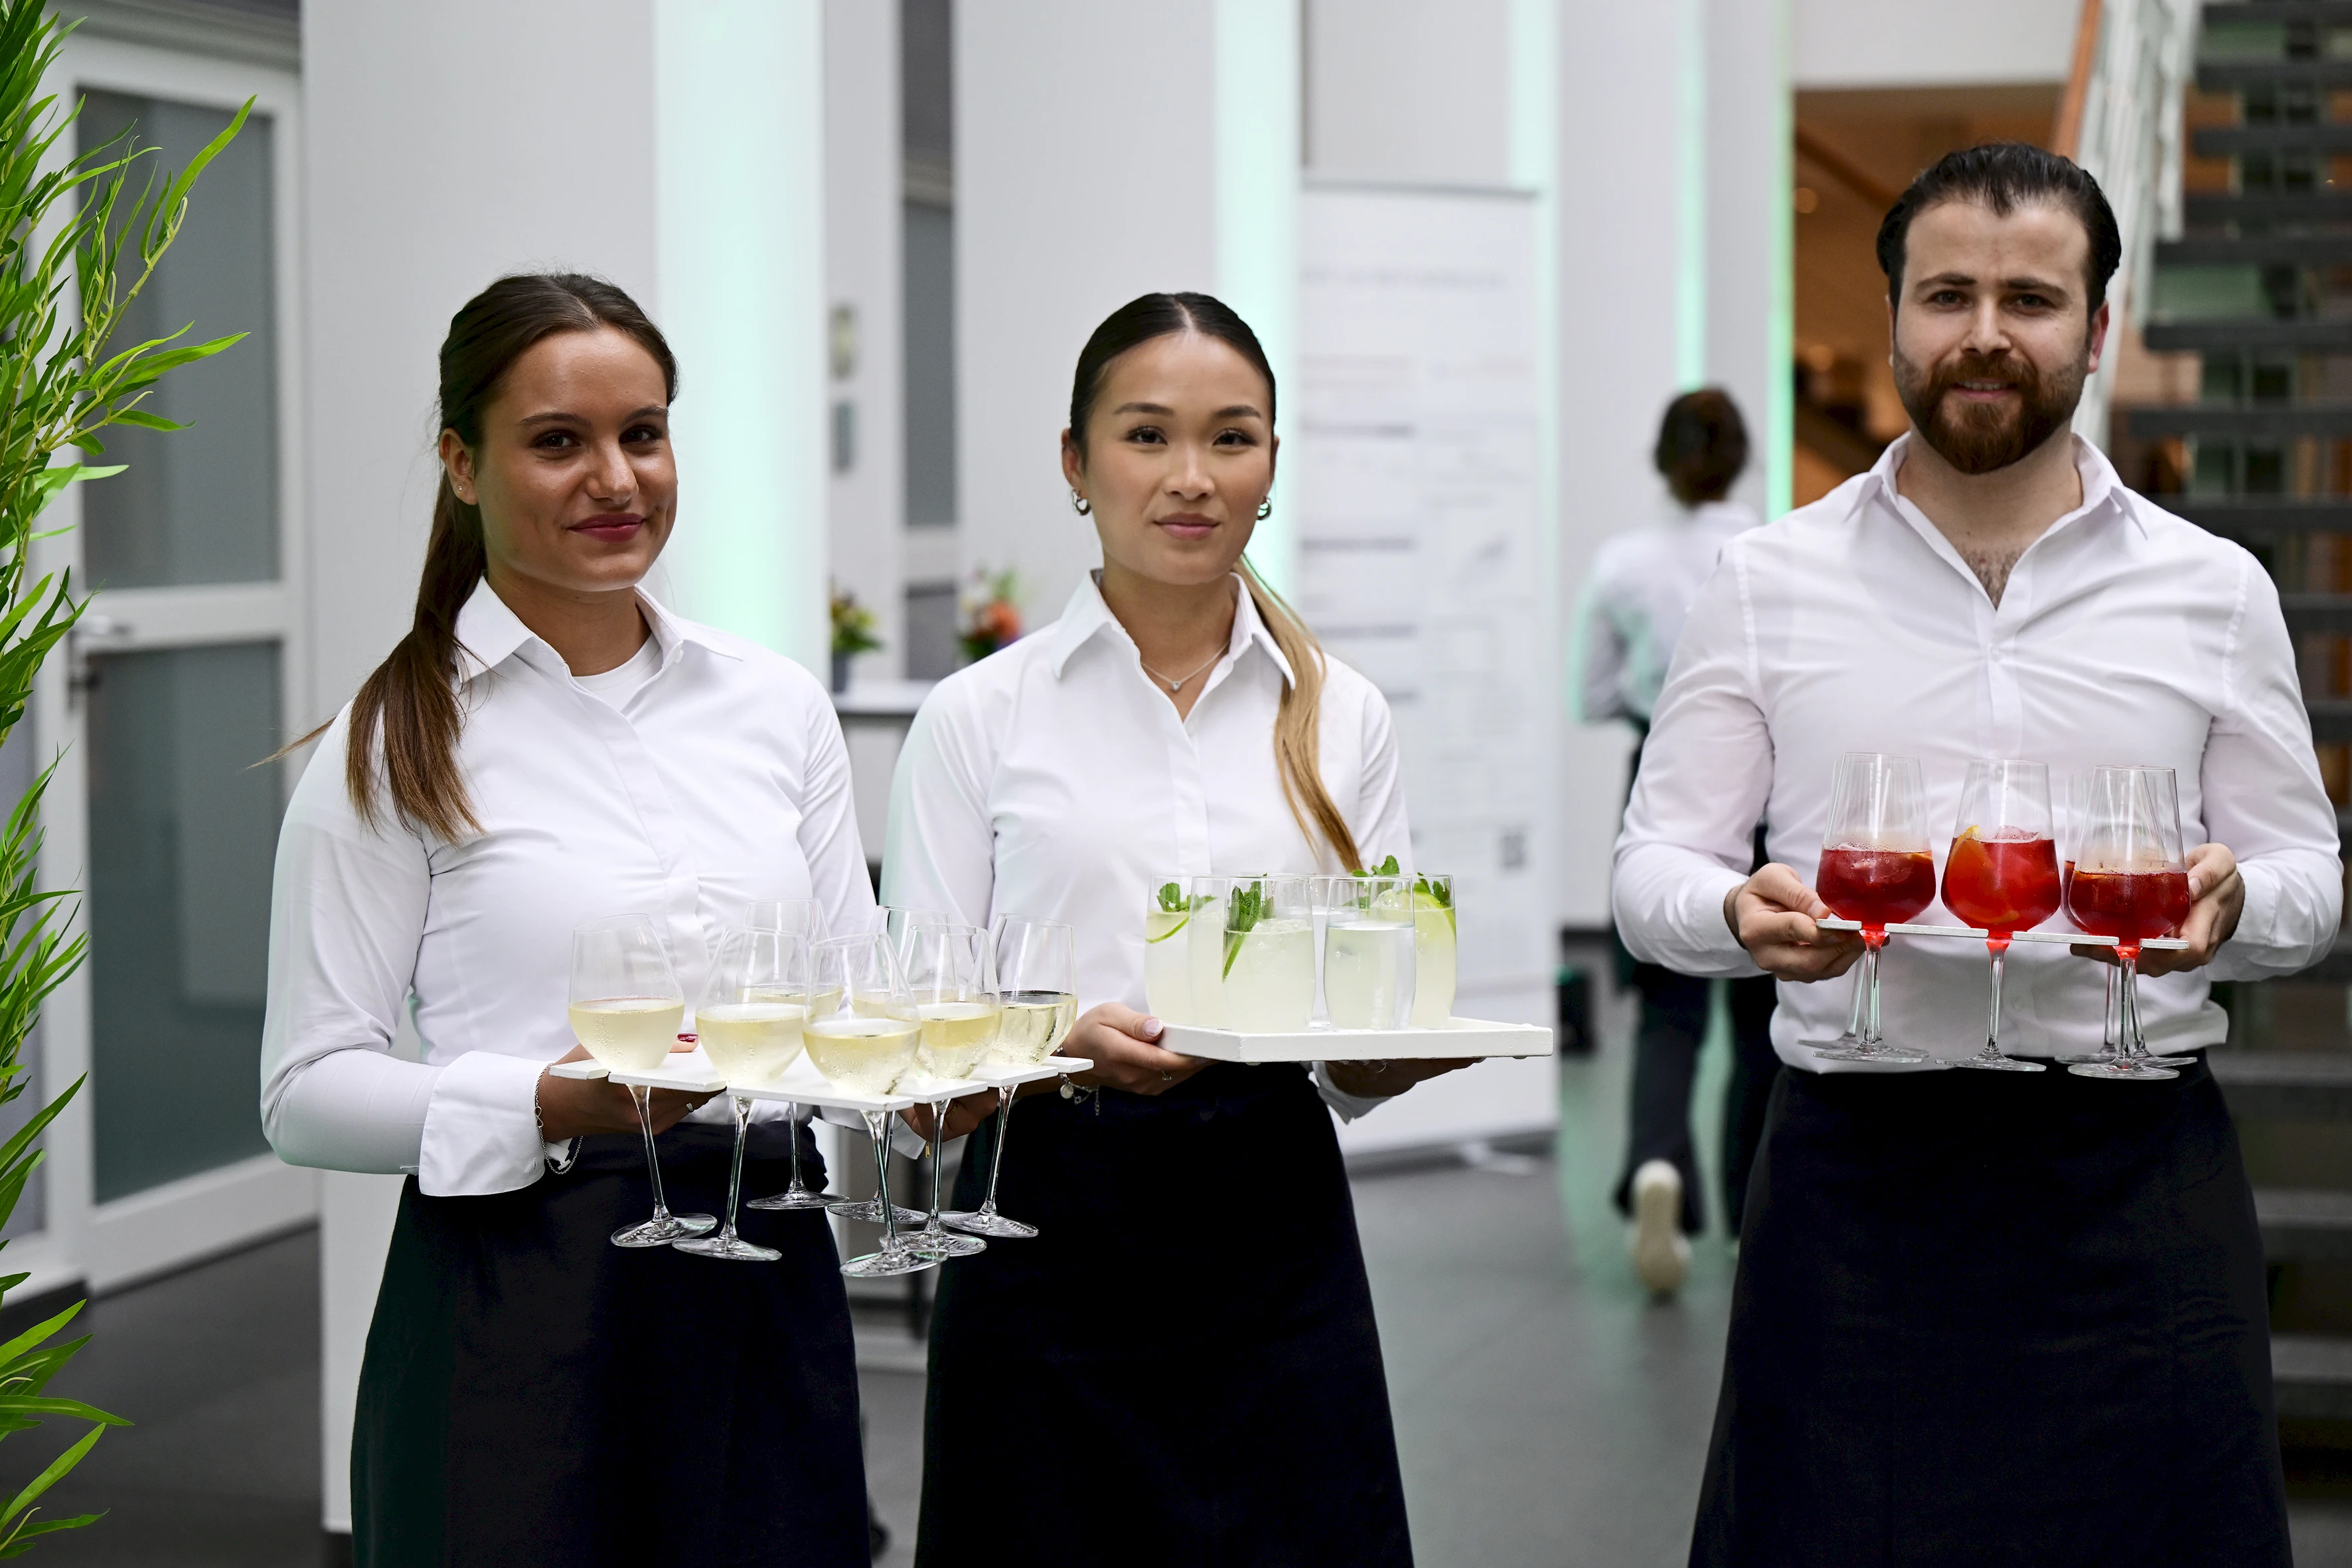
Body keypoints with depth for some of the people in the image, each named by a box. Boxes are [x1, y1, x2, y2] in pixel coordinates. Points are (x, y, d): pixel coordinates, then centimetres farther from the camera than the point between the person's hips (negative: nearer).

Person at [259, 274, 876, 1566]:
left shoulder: (777, 706, 9)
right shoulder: (397, 745, -3)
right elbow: (308, 1093, -6)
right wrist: (552, 1105, -20)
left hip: (765, 1286, 4)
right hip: (516, 1302, -4)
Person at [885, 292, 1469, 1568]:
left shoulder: (1341, 717, 10)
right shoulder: (979, 718, 2)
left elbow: (1361, 1077, 11)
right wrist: (1071, 1045, -21)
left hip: (1274, 1239, 2)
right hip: (1053, 1235, -2)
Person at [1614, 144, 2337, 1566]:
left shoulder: (2214, 590, 8)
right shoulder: (1769, 582, 6)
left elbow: (2308, 880, 11)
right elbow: (1654, 870, 6)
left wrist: (2232, 904, -13)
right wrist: (1743, 915, -17)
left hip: (2134, 1170, 1)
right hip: (1856, 1168, 0)